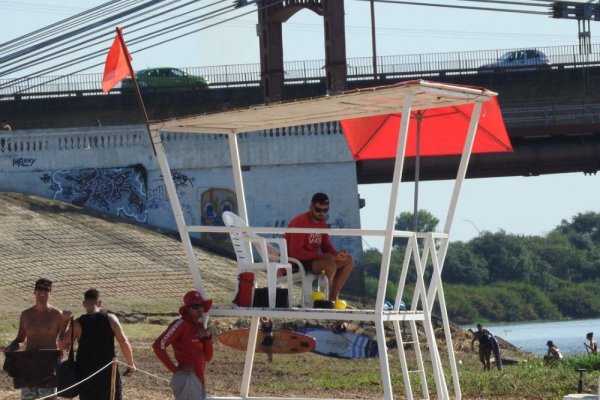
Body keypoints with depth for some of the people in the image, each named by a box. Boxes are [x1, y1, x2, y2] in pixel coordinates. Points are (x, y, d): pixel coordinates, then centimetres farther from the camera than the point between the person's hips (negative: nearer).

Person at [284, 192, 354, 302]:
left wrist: (337, 254, -11)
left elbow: (327, 246, 14)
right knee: (330, 264, -32)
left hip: (313, 259, 9)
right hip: (296, 262, -9)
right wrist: (322, 256, -28)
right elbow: (296, 252, -24)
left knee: (348, 261, 1)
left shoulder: (322, 222, 10)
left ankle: (333, 298, -4)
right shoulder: (300, 222, -17)